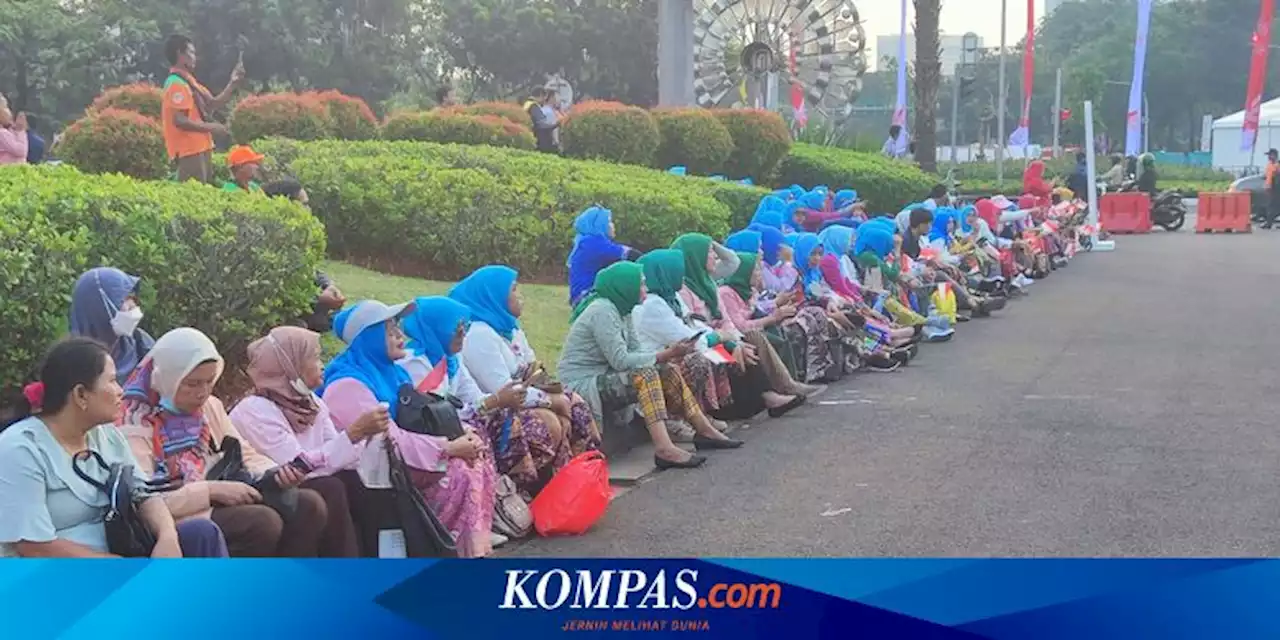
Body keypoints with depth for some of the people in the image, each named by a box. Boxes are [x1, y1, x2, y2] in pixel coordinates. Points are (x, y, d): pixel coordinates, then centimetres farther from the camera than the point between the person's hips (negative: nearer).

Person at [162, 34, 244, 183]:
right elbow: (179, 120, -23)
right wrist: (210, 127, -17)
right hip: (190, 151, -10)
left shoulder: (188, 81, 16)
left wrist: (232, 84, 11)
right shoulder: (177, 83, -15)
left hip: (199, 148, 11)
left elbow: (213, 104, 20)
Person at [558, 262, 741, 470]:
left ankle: (704, 430, 5)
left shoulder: (621, 309, 10)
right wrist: (665, 355, -21)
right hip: (582, 386, -10)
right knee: (646, 374, -29)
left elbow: (635, 352, 6)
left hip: (603, 378, 10)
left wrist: (669, 355, -11)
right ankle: (664, 449, -38)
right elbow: (620, 361, -25)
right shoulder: (603, 311, -19)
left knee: (666, 371, 1)